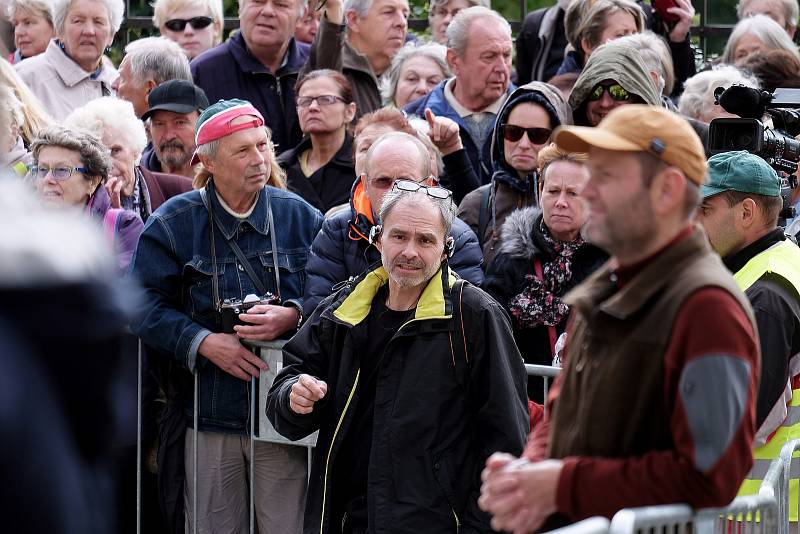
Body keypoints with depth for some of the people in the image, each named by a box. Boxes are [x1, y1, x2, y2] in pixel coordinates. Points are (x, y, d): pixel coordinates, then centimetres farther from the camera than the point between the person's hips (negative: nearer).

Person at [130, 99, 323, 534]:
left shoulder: (299, 217, 7)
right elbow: (143, 305, -2)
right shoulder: (173, 224, 3)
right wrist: (204, 342, -14)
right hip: (209, 414, 0)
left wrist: (292, 316, -14)